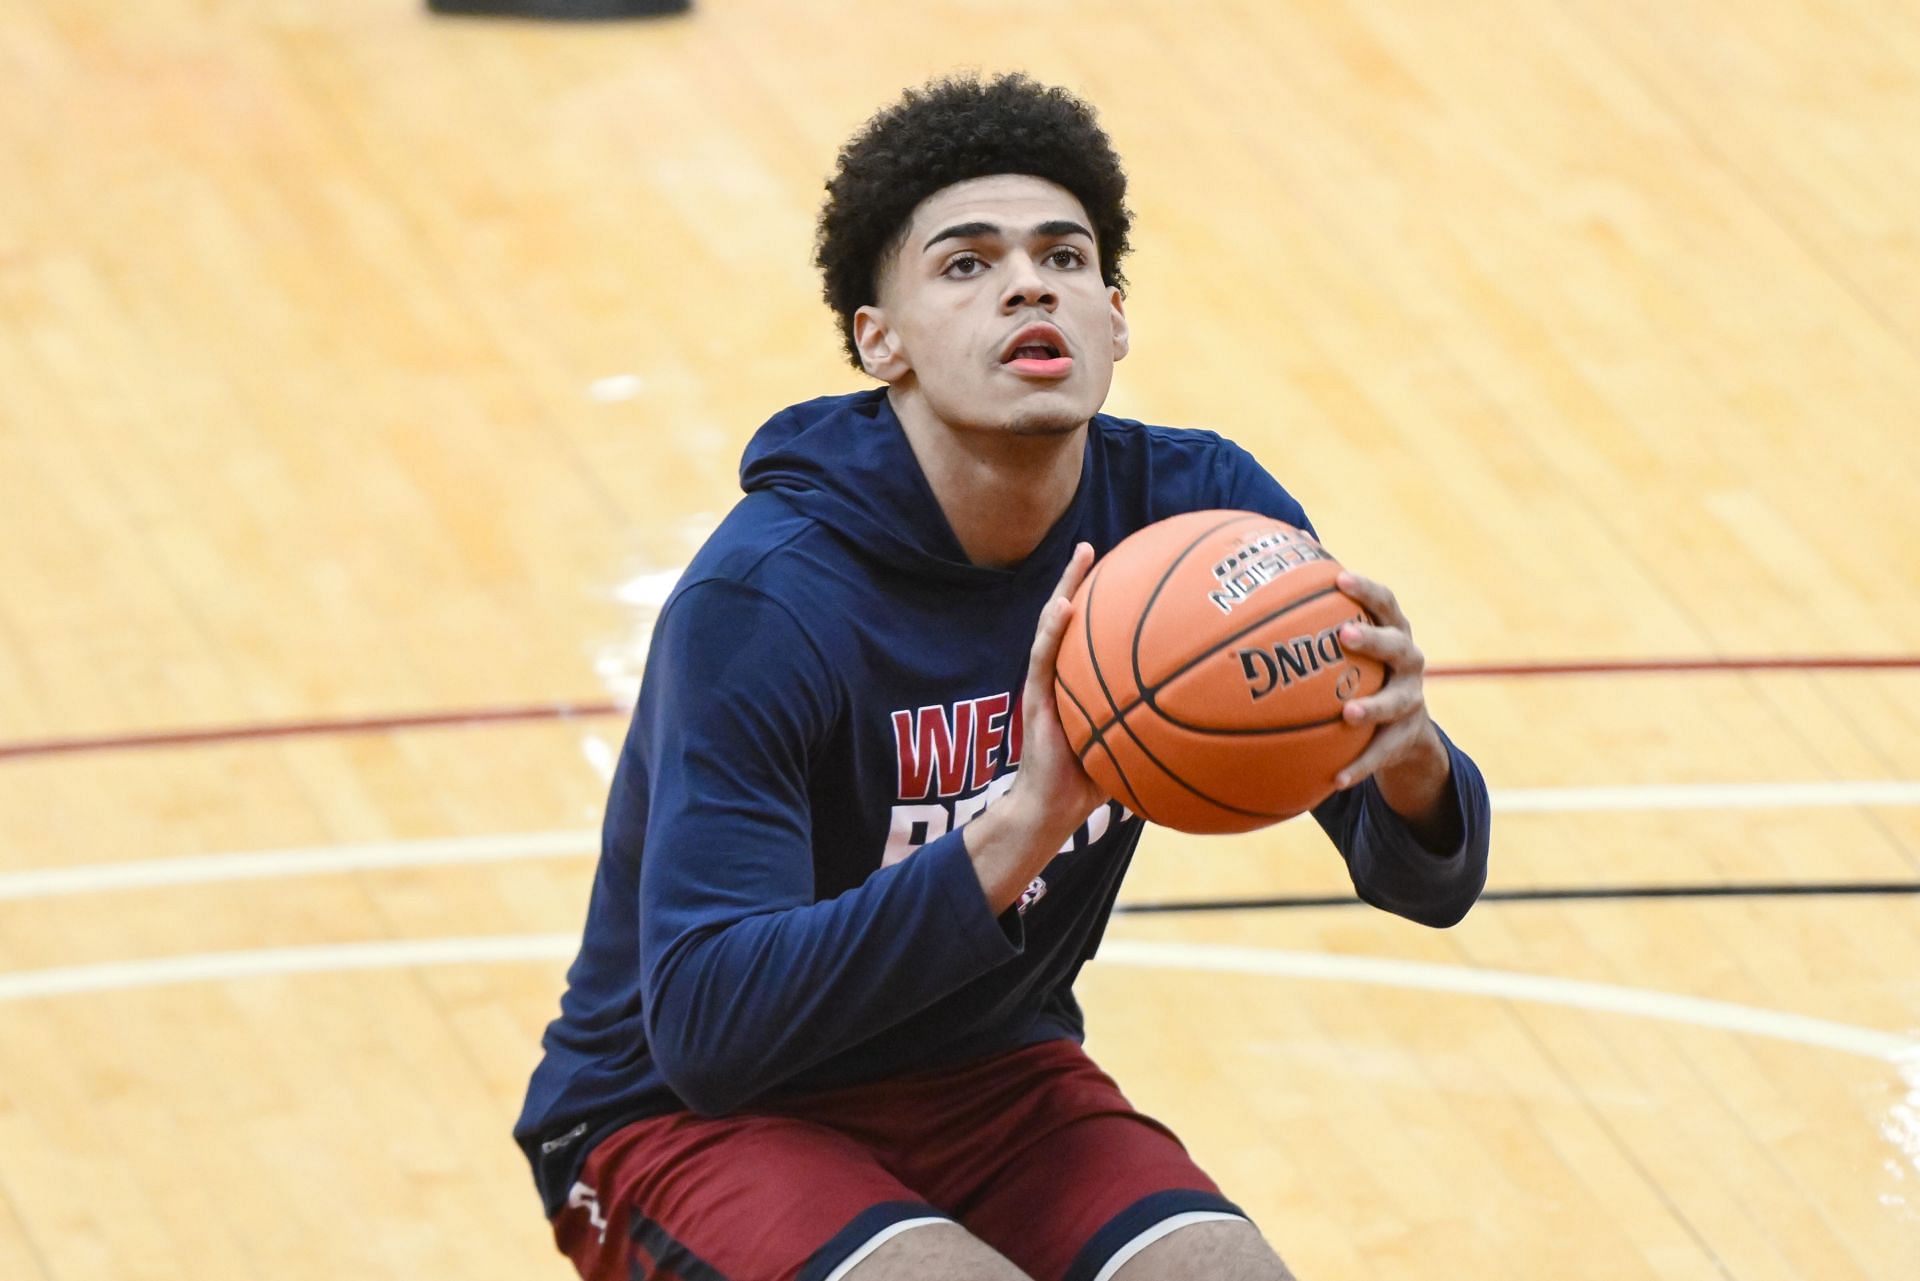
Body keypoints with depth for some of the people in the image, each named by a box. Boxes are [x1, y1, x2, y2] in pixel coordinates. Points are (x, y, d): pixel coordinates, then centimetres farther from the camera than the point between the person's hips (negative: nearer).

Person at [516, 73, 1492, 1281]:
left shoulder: (1195, 508, -10)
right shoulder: (762, 603, -26)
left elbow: (1429, 882, -10)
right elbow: (704, 1025, -35)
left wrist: (1409, 760, -35)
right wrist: (1016, 829, -45)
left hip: (995, 1076, 5)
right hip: (695, 1120, -5)